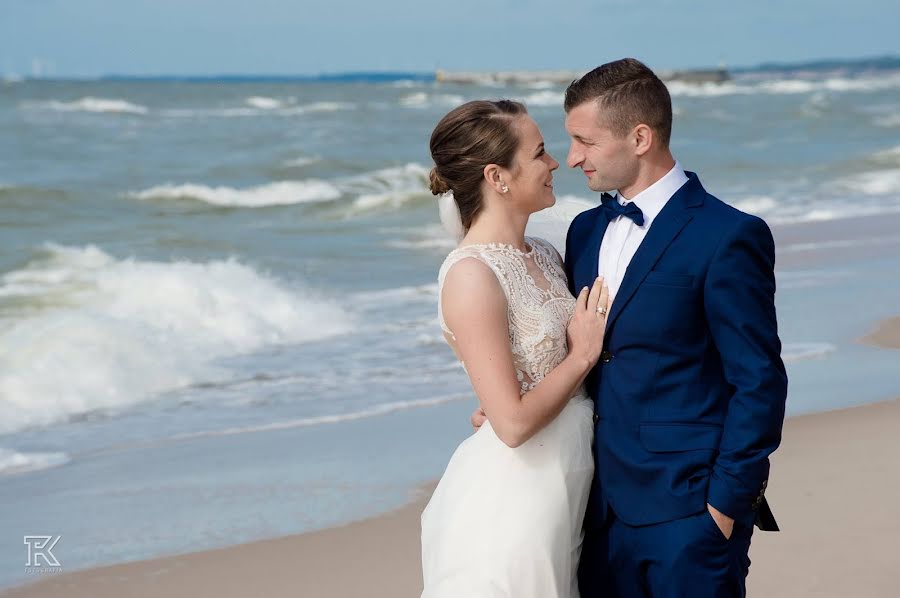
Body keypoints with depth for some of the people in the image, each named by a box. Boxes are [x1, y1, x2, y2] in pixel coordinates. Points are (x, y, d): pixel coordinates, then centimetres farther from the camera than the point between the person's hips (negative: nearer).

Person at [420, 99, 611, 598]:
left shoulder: (545, 257, 7)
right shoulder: (471, 275, -18)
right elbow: (513, 423, -20)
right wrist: (583, 355, -10)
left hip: (562, 491, 8)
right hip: (510, 497, -8)